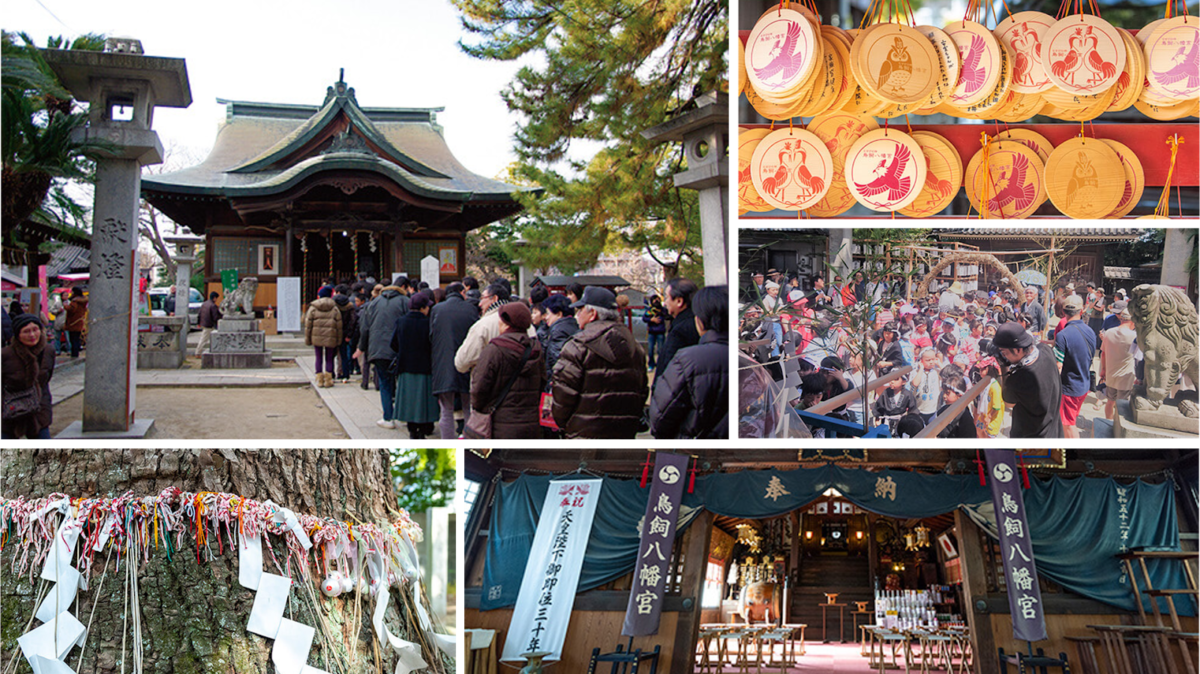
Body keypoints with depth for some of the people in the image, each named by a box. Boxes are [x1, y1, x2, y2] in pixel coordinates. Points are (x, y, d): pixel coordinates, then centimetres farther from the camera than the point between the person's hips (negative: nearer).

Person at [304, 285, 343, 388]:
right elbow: (339, 325, 3)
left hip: (316, 337, 0)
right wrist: (338, 340, 8)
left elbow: (308, 325, 1)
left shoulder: (313, 308, 2)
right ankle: (328, 380, 4)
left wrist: (307, 339, 6)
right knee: (329, 358, 9)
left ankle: (320, 380, 6)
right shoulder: (335, 308, 3)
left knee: (319, 358, 8)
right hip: (330, 337, 0)